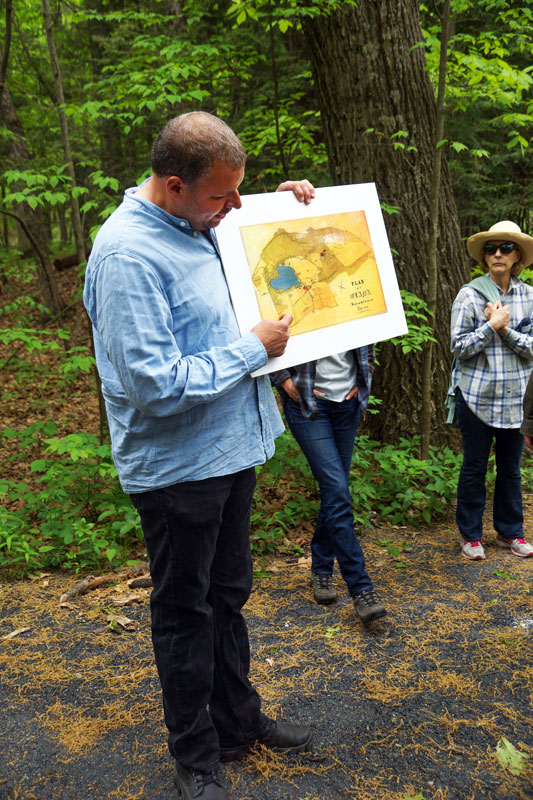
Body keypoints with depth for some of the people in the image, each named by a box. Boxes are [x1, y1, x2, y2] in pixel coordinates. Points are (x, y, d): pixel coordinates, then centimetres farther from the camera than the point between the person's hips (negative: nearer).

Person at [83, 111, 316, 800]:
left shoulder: (199, 225, 5)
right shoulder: (126, 253, -23)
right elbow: (155, 384, -28)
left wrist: (278, 201, 11)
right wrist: (253, 349, -19)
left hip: (229, 451, 9)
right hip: (176, 467, -8)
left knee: (227, 595, 21)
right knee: (185, 612, 9)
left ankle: (238, 720, 40)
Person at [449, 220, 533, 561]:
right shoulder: (469, 295, -5)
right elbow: (459, 347, -8)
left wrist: (505, 330, -16)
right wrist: (491, 326, -16)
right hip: (477, 395, -3)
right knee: (474, 467, 6)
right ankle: (471, 535, 20)